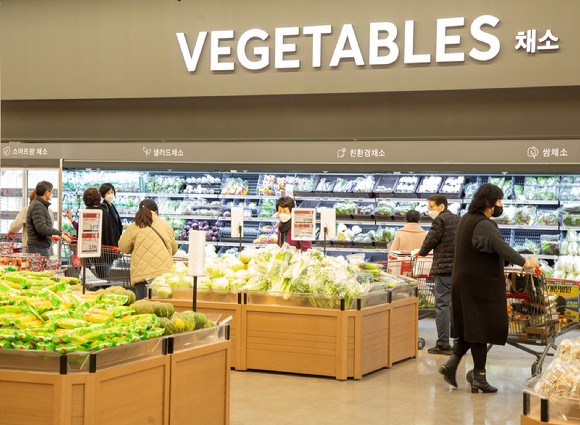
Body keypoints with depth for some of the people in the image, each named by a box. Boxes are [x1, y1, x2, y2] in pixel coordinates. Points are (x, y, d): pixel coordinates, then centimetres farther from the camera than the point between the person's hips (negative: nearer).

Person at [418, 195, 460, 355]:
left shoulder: (440, 220, -7)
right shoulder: (458, 219, 17)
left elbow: (430, 240, -6)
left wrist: (421, 253, 14)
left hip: (444, 268, -8)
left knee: (442, 305, -6)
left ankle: (443, 344, -7)